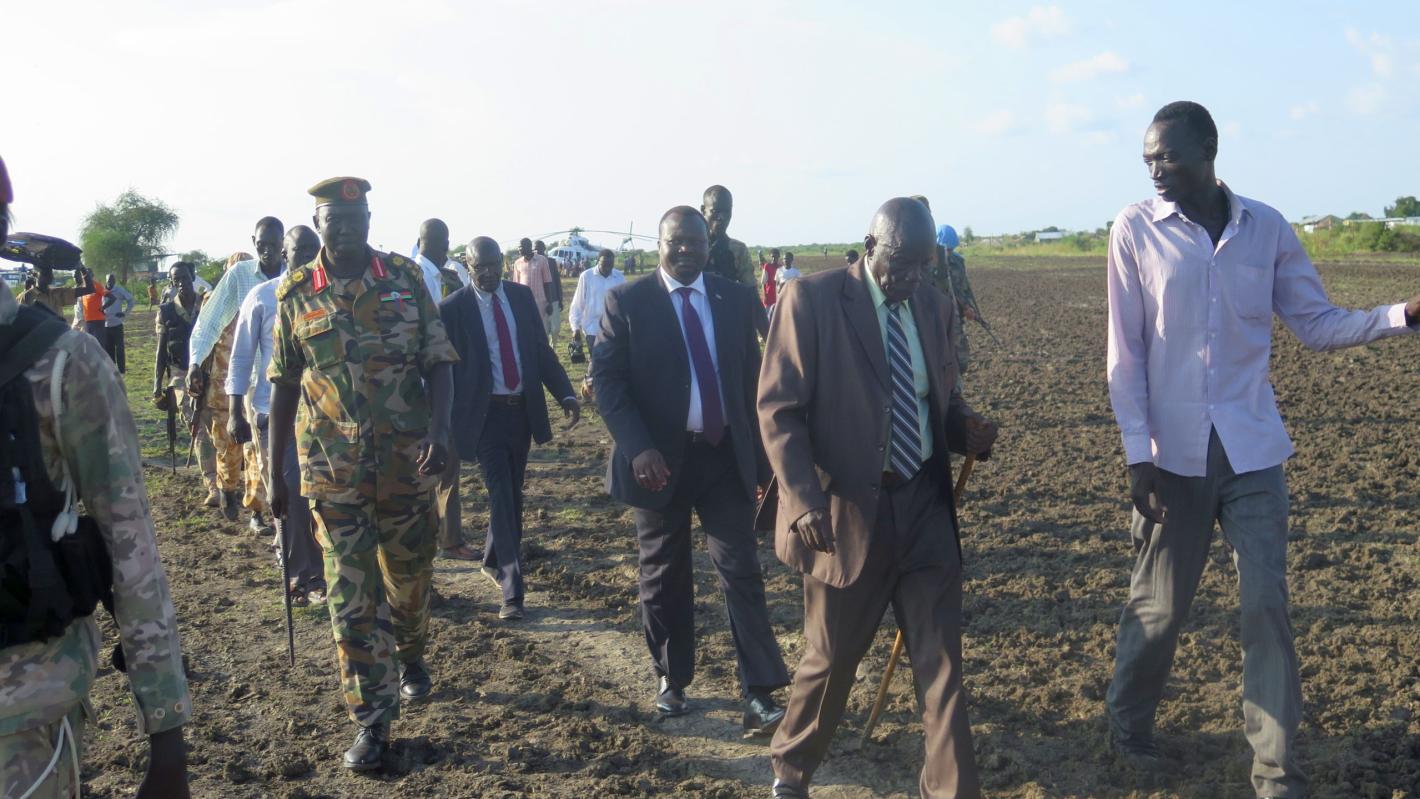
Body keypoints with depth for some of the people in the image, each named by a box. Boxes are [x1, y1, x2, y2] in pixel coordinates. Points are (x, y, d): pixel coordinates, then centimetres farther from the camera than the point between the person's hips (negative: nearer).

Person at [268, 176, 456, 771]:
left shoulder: (406, 278, -2)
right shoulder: (296, 293, 0)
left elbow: (438, 363, -2)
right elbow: (284, 385, 5)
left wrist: (440, 431, -18)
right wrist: (274, 471, 4)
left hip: (407, 458, 1)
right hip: (333, 467, 0)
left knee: (410, 573, 16)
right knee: (350, 592, 0)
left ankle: (410, 656, 47)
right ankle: (372, 722, 9)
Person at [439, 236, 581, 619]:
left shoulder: (521, 296, 6)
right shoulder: (453, 308, -7)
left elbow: (541, 350, 9)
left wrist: (566, 393, -2)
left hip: (522, 410, 5)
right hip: (484, 414, -5)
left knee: (513, 494, 15)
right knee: (501, 496, -10)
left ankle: (493, 560, 37)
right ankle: (511, 590, -9)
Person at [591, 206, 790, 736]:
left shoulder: (736, 299, 5)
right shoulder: (627, 301, -4)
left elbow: (751, 379, 9)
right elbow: (605, 378, -8)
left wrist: (759, 454, 9)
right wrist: (638, 448, -20)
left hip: (726, 455, 2)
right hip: (660, 459, -1)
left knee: (742, 572, -4)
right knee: (664, 577, 11)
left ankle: (760, 697, -2)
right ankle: (671, 681, 29)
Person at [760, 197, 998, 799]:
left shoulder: (933, 306, 8)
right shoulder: (812, 299, -9)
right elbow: (778, 408, -12)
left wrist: (966, 430, -5)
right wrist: (803, 498, -23)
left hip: (925, 504, 4)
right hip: (847, 511, -4)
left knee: (941, 662, 6)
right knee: (831, 658, 11)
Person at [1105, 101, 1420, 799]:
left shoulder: (1266, 228, 1)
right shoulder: (1136, 230, -5)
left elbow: (1319, 324, 6)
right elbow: (1125, 352, -5)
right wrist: (1139, 456, -10)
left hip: (1252, 450, 2)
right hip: (1173, 453, -2)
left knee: (1267, 604, 3)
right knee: (1159, 604, 8)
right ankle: (1128, 724, 32)